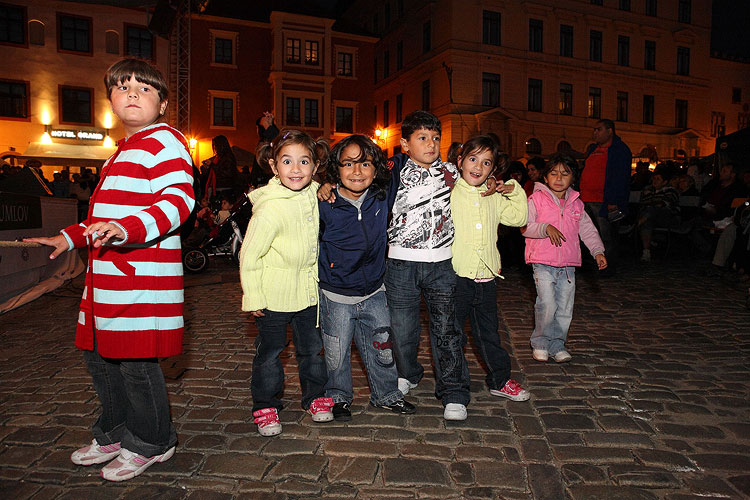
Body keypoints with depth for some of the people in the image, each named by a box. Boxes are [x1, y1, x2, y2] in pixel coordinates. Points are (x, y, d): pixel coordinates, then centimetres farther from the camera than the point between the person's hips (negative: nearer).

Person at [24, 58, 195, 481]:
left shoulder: (165, 141, -8)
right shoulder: (126, 149, 25)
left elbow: (178, 201, -22)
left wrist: (126, 229, -34)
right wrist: (70, 237, 30)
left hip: (142, 279, -11)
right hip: (109, 275, 11)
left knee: (135, 362, -2)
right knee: (101, 355, 18)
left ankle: (151, 444, 20)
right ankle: (115, 435, 37)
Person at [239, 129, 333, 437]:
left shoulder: (313, 193, -2)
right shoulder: (270, 208, -22)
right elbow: (249, 256, -17)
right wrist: (253, 297, -14)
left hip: (308, 289, 6)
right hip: (274, 294, -5)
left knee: (312, 347, 16)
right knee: (270, 350, 8)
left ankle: (314, 396, 35)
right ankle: (265, 406, 27)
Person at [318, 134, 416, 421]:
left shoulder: (382, 198, -6)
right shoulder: (324, 205, -17)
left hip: (374, 292, 4)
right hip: (336, 296, -3)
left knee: (383, 349, 15)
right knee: (336, 354, 11)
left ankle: (386, 395, 39)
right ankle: (338, 398, 37)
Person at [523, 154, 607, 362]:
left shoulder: (576, 203, 13)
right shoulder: (536, 199, -1)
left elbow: (588, 229, 18)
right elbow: (524, 226, -9)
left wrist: (598, 251, 8)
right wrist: (545, 228, -23)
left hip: (568, 265, 5)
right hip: (543, 264, -5)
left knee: (565, 309, 7)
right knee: (547, 305, -13)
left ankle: (557, 345, 23)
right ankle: (540, 343, 8)